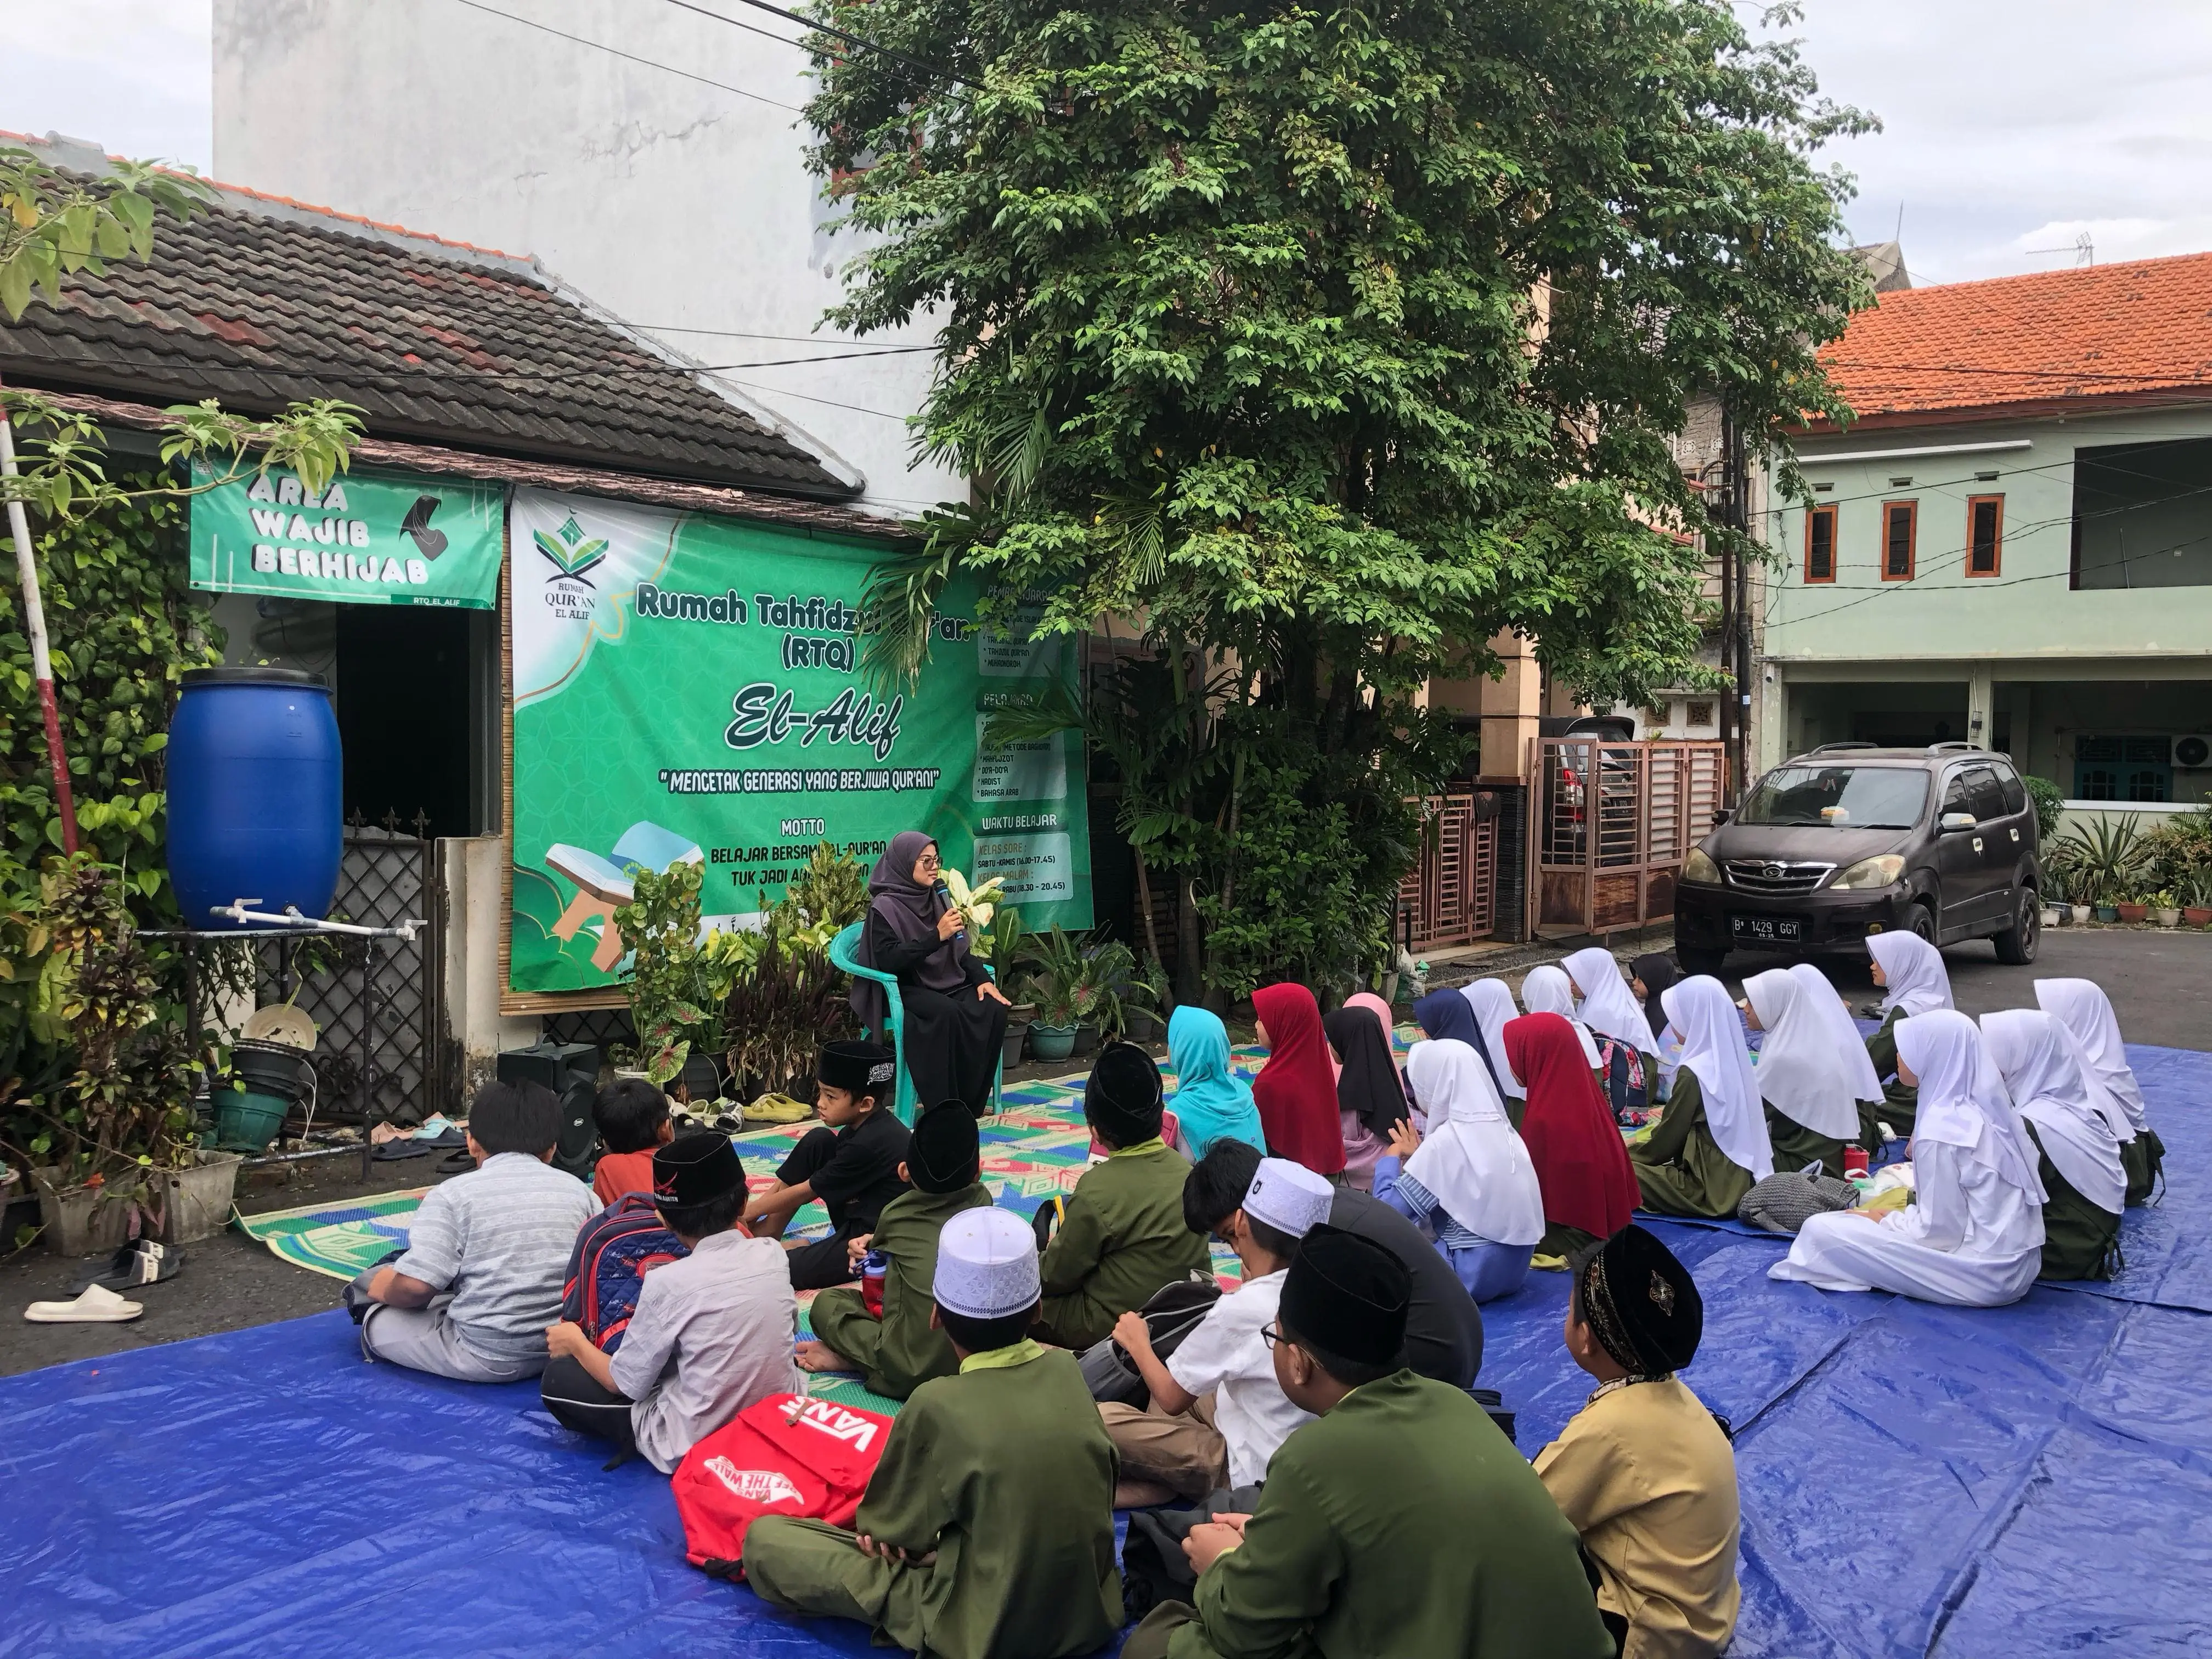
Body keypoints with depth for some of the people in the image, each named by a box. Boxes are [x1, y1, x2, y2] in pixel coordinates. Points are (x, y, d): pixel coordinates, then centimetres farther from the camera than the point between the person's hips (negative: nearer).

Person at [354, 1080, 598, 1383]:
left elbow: (415, 1286, -16)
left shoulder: (453, 1193, -8)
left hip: (484, 1357, -4)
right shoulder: (576, 1189, 3)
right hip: (563, 1348, 5)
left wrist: (379, 1288, 7)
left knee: (375, 1312, 15)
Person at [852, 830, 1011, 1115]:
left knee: (993, 1009, -20)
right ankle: (944, 1106, -28)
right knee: (947, 1013, -36)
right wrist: (936, 936, -24)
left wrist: (982, 979, -3)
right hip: (905, 991, -7)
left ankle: (973, 1100, -11)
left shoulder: (937, 898, 12)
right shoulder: (885, 907, -8)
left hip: (947, 984, 7)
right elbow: (888, 960, -20)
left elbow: (961, 950, 15)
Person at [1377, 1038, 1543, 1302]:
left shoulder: (1446, 1142, -17)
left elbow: (1386, 1213, -16)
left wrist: (1392, 1158, 0)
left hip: (1473, 1275, -8)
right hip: (1513, 1269, 8)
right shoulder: (1504, 1132, 5)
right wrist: (1417, 1158, 17)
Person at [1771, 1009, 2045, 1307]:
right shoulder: (1982, 1107, 5)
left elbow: (1939, 1233, -18)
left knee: (1821, 1230, -12)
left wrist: (1882, 1222, -3)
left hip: (1982, 1273, -9)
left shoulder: (1942, 1130, -21)